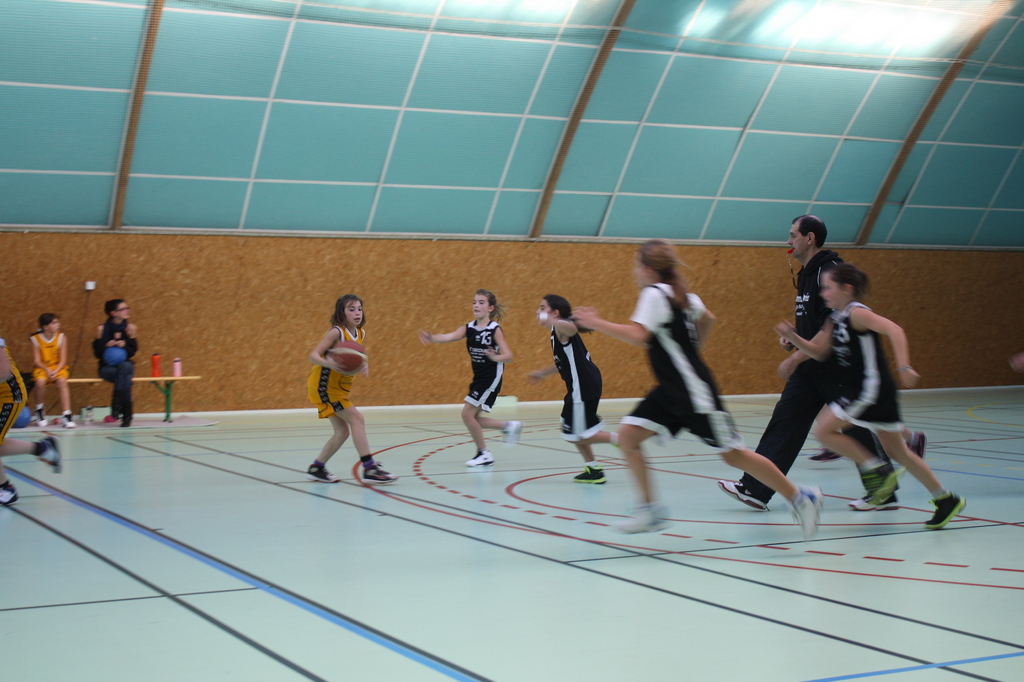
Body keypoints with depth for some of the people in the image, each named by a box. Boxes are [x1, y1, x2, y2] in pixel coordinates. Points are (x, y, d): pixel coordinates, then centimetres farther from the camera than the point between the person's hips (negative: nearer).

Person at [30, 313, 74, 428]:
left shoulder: (61, 337, -4)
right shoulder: (36, 339, -5)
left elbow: (63, 360, -6)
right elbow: (36, 361, -7)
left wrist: (56, 371, -23)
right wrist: (47, 370, -23)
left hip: (58, 368, 1)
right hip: (42, 368, 0)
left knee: (62, 381, -31)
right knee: (40, 381, -32)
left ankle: (66, 414, -31)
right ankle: (40, 409, -4)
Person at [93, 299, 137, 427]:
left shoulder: (131, 328, 2)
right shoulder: (102, 329, -3)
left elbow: (133, 351, -2)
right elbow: (97, 353, -4)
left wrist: (124, 345, -23)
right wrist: (107, 345, -23)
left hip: (126, 365, 2)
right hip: (107, 368, -2)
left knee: (125, 367, -36)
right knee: (126, 378, -32)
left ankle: (116, 406, -33)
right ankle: (126, 415, -31)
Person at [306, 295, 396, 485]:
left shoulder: (361, 334, 3)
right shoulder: (336, 332, -19)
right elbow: (313, 356, -24)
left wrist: (362, 365, -3)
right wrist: (328, 363, -44)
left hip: (338, 387, 9)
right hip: (323, 385, -9)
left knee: (343, 431, 9)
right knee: (356, 418, -16)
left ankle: (316, 468, 21)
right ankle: (369, 469, -17)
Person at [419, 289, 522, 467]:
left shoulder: (495, 330, -14)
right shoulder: (469, 328, 1)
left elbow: (508, 356, -20)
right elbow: (449, 337, -17)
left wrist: (496, 357, -42)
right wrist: (432, 338, -37)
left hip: (491, 378, -7)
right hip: (478, 378, 7)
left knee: (467, 414, -11)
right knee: (473, 418, 10)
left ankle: (484, 454, 4)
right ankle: (509, 426, 29)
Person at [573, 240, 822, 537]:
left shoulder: (655, 293, -15)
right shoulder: (682, 295, 11)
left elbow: (638, 335, -28)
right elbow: (707, 318, 27)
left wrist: (596, 323, -21)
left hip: (694, 390, -9)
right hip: (670, 392, 9)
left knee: (732, 454, -2)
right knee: (627, 435, -2)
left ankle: (800, 497, 12)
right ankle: (650, 510, 0)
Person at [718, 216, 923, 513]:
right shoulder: (807, 274, 13)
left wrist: (796, 358, -25)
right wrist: (794, 338, 8)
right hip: (810, 369, 9)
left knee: (859, 430, 3)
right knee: (785, 421, 2)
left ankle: (884, 494, 17)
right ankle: (755, 490, -1)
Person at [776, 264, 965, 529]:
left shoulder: (856, 313, -13)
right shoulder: (836, 319, 14)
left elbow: (894, 329, -25)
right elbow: (819, 352, 20)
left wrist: (904, 367, -34)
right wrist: (792, 337, 6)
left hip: (871, 388, -9)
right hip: (857, 390, 9)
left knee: (824, 430, -8)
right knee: (897, 451, 11)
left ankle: (879, 471, -5)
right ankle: (946, 500, 17)